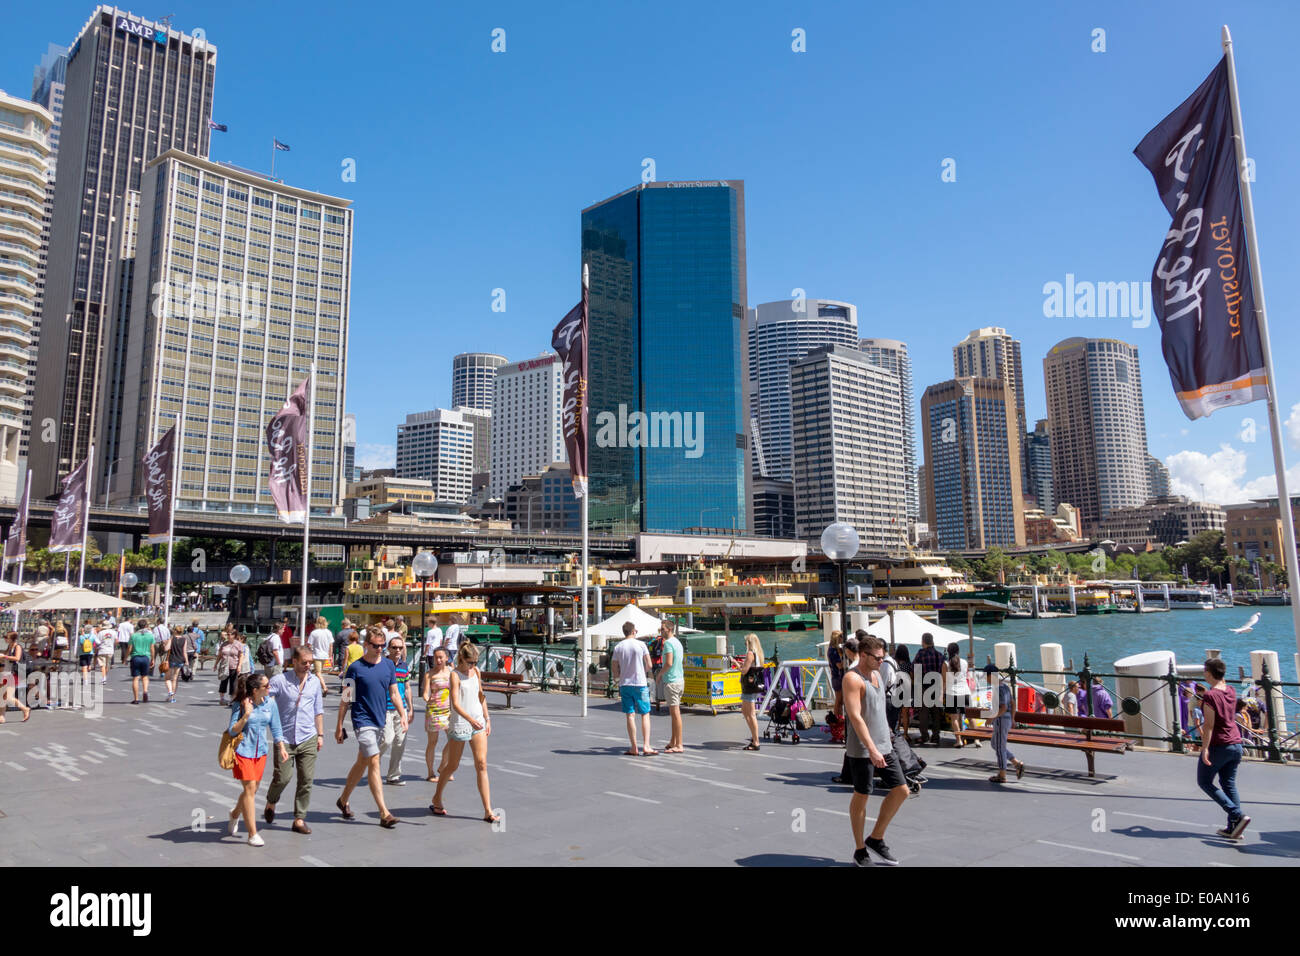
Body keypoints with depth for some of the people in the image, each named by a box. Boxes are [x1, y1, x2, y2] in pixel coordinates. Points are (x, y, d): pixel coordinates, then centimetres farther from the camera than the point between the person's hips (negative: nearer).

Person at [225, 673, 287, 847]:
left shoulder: (270, 704, 0)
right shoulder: (239, 705, -12)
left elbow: (275, 728, 9)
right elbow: (232, 731, -13)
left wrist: (282, 747, 2)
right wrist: (246, 714, -26)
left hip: (260, 752, 5)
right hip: (243, 752, -5)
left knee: (253, 790, 13)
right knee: (250, 788, -8)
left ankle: (235, 814, 45)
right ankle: (252, 834, -1)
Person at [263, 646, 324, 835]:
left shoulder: (315, 681, 8)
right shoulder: (279, 680, -5)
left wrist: (320, 734, 14)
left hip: (308, 738, 3)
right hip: (285, 738, -3)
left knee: (306, 779, 2)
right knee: (283, 777, -5)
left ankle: (299, 819, 14)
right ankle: (271, 803, 28)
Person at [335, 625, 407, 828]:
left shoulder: (388, 665, 6)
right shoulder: (356, 667, -8)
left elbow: (394, 693, 12)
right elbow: (346, 699, -3)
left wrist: (403, 714, 2)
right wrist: (339, 726, -2)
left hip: (380, 721, 6)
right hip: (363, 720, -6)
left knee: (362, 763, 16)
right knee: (374, 762, -11)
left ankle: (343, 801, 35)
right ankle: (384, 814, -11)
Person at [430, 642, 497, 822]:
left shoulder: (476, 671, 9)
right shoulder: (455, 674, -11)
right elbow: (455, 704, -20)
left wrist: (487, 719, 14)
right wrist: (470, 719, -34)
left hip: (478, 723, 5)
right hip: (459, 725, -5)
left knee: (481, 765, -2)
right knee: (452, 766, 8)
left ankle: (488, 810, -3)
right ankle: (437, 800, 32)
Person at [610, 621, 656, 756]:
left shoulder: (618, 647, 2)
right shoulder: (641, 644, -4)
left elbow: (614, 671, 4)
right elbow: (649, 666, -1)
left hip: (624, 684, 3)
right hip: (640, 684, -3)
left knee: (630, 716, 5)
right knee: (645, 715, 4)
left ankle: (634, 749, 7)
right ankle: (646, 747, -4)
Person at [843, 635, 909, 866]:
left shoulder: (876, 675, 13)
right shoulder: (853, 678, -15)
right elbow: (855, 717, -23)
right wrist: (871, 750, -27)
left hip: (884, 745, 8)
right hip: (862, 749, -8)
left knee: (901, 790, 6)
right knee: (861, 796, 3)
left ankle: (876, 839, 20)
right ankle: (860, 850, 17)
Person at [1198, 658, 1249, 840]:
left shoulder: (1210, 696, -19)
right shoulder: (1231, 691, 4)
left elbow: (1209, 725, -21)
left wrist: (1205, 748, -17)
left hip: (1218, 746, -8)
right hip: (1236, 744, 8)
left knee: (1204, 782, 7)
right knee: (1229, 784, 14)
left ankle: (1237, 816, -5)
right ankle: (1233, 828, 14)